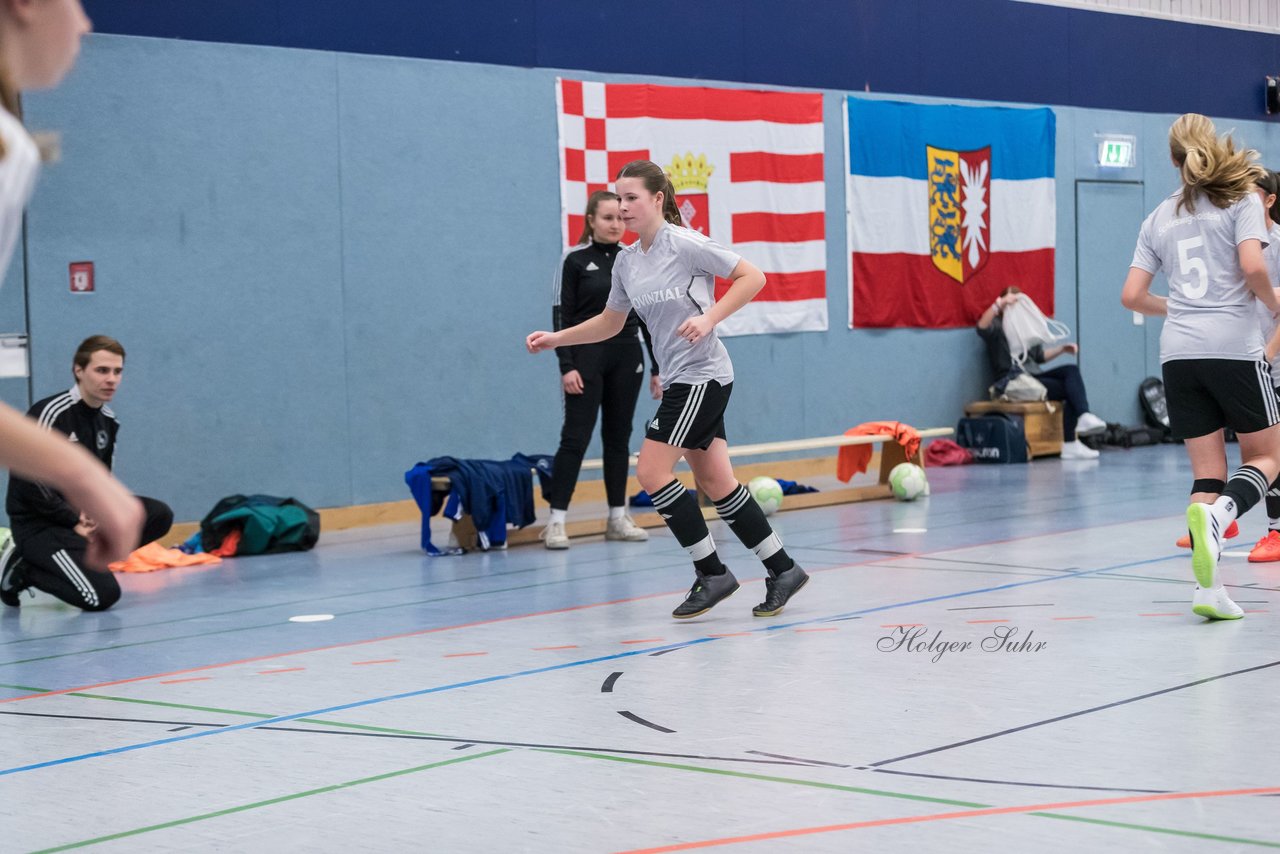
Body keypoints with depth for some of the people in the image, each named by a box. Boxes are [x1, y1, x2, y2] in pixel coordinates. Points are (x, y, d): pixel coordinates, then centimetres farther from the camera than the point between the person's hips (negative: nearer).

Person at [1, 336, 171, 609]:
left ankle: (84, 557, -3)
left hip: (80, 512, 8)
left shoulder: (107, 420, 6)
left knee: (159, 515, -7)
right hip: (38, 522, -8)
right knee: (102, 595, -22)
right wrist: (75, 523, -16)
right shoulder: (51, 414, -18)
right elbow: (30, 484, -20)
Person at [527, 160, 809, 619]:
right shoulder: (626, 261, 10)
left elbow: (752, 277, -11)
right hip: (679, 379, 8)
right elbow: (610, 322, 23)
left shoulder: (684, 243, -12)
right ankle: (783, 570, 15)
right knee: (716, 484, 7)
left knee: (652, 472, -12)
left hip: (702, 373, -8)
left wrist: (708, 318, -22)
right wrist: (556, 338, 13)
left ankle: (712, 573, -2)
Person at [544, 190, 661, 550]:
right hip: (586, 357, -4)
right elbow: (561, 316, -7)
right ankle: (556, 521, -7)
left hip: (626, 357, 4)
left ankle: (618, 518, 14)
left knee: (618, 437, 8)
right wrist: (567, 366, -15)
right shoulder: (574, 260, -4)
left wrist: (658, 367, 9)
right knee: (575, 437, -8)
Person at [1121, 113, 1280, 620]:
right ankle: (1215, 516, -22)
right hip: (1233, 346, -4)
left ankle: (1208, 587, -4)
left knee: (1207, 472, 7)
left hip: (1178, 352, 4)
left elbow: (1132, 296, 10)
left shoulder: (1160, 218, 14)